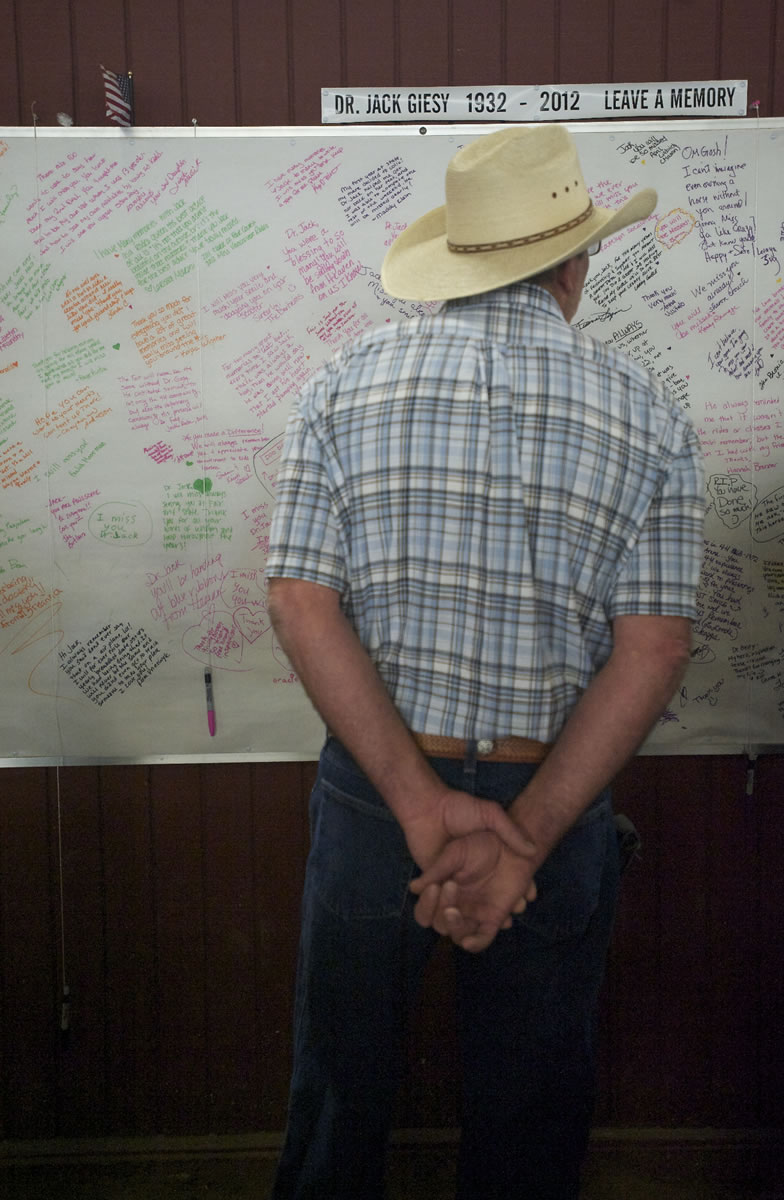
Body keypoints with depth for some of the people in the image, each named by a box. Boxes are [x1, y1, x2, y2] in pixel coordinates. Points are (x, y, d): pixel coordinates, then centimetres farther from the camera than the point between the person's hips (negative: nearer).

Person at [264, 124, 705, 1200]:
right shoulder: (648, 412, -4)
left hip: (373, 790, 1)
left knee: (341, 1085, 23)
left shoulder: (347, 385, -4)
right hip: (552, 798, 0)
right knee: (532, 1113, 23)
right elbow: (653, 648, -13)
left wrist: (424, 807, -16)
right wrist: (523, 837, -16)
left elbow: (302, 603, -12)